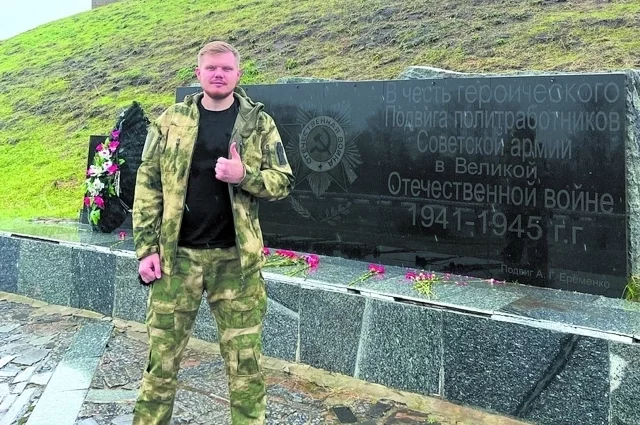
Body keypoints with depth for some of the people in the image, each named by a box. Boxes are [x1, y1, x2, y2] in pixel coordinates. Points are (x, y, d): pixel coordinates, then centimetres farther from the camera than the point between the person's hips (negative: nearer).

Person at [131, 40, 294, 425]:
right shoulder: (171, 121, 4)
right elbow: (148, 186, 3)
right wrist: (147, 248, -4)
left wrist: (244, 176, -19)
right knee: (162, 356, 10)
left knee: (246, 360, 7)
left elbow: (283, 182, 1)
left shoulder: (259, 123, 3)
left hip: (236, 258, 0)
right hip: (176, 255, 1)